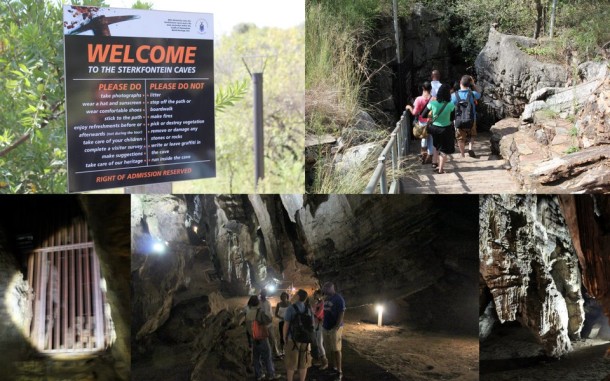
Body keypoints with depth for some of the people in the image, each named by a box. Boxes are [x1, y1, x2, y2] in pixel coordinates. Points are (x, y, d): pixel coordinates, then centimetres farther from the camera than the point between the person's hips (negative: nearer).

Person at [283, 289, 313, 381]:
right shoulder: (309, 309, 1)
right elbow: (312, 324, 6)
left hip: (293, 339, -3)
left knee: (291, 363, 7)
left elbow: (286, 325, -14)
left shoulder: (291, 309, -13)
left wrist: (284, 337, 0)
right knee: (303, 362, 12)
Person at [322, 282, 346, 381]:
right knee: (330, 349, 9)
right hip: (325, 327, 7)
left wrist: (337, 327, -21)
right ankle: (335, 368, 18)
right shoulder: (326, 298, 12)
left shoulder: (338, 299, -12)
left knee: (336, 349, -5)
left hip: (335, 328, -7)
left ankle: (339, 371, -1)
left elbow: (341, 314, -16)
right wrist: (323, 324, 12)